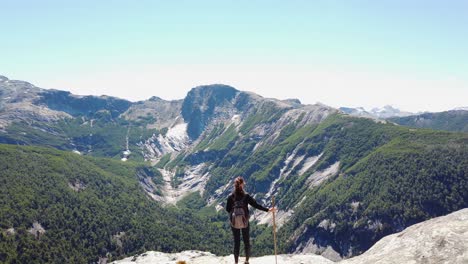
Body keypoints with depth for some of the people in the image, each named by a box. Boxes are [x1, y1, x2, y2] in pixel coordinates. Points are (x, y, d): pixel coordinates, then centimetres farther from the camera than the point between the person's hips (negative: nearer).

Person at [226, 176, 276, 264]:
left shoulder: (230, 197, -11)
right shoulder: (246, 196, -14)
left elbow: (227, 209, -1)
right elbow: (256, 205, -14)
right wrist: (267, 209, -10)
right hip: (245, 223, -1)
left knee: (236, 242, 12)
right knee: (246, 241, 16)